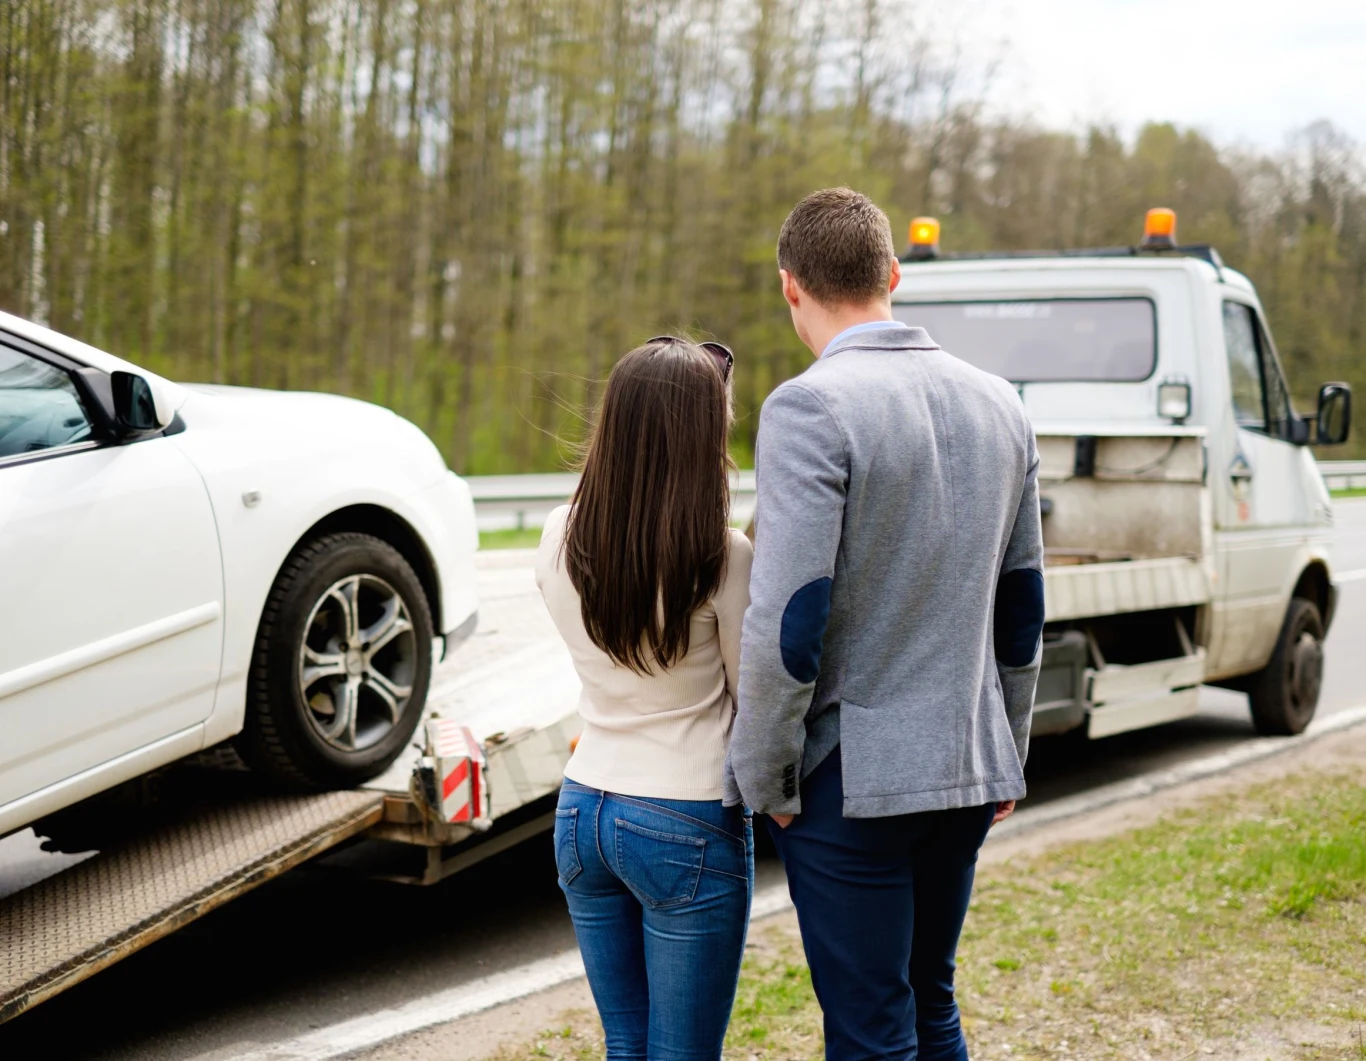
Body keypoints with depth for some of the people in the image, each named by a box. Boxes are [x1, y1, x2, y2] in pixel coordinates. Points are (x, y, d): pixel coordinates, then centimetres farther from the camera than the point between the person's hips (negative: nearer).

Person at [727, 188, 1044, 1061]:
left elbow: (790, 622, -21)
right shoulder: (998, 404, 7)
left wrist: (763, 777, -8)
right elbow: (1023, 608, 14)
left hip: (853, 778, -7)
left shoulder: (809, 409, -16)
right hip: (969, 770, 7)